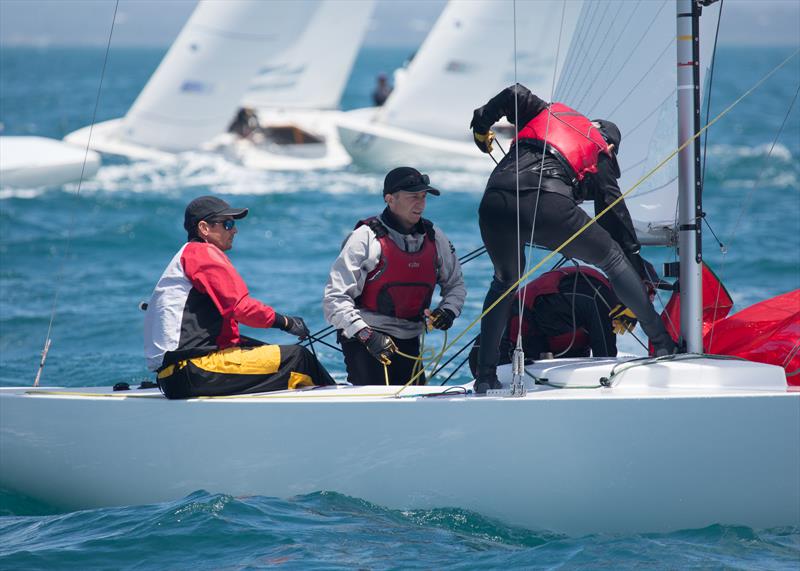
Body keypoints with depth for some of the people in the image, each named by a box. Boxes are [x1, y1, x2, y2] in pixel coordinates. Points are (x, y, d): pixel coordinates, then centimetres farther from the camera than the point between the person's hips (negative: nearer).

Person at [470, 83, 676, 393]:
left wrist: (481, 125, 36)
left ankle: (485, 376, 22)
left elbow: (515, 95, 19)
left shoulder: (550, 112, 35)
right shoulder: (600, 156, 29)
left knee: (505, 280, 29)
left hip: (495, 202, 3)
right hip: (548, 203, -3)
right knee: (613, 259, 20)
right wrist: (637, 260, 39)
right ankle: (663, 343, 20)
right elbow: (615, 214, 30)